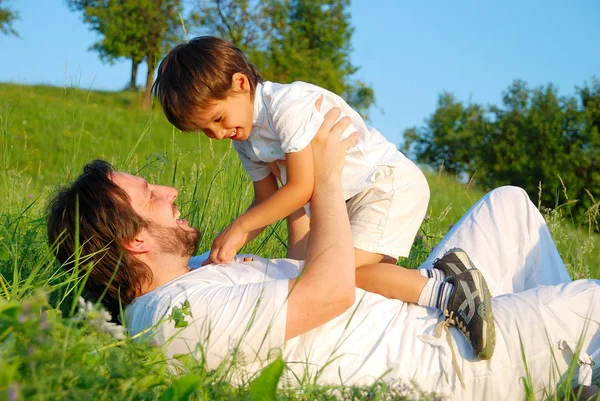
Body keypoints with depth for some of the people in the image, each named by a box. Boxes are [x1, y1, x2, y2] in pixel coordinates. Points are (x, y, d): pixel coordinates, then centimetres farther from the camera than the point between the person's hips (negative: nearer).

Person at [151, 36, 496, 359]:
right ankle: (429, 278, 5)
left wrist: (239, 227, -16)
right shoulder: (245, 140, 7)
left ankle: (448, 294, -18)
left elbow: (302, 189, -23)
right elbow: (267, 202, 9)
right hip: (348, 199, 10)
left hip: (391, 180, -10)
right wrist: (229, 245, -7)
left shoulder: (288, 104, -22)